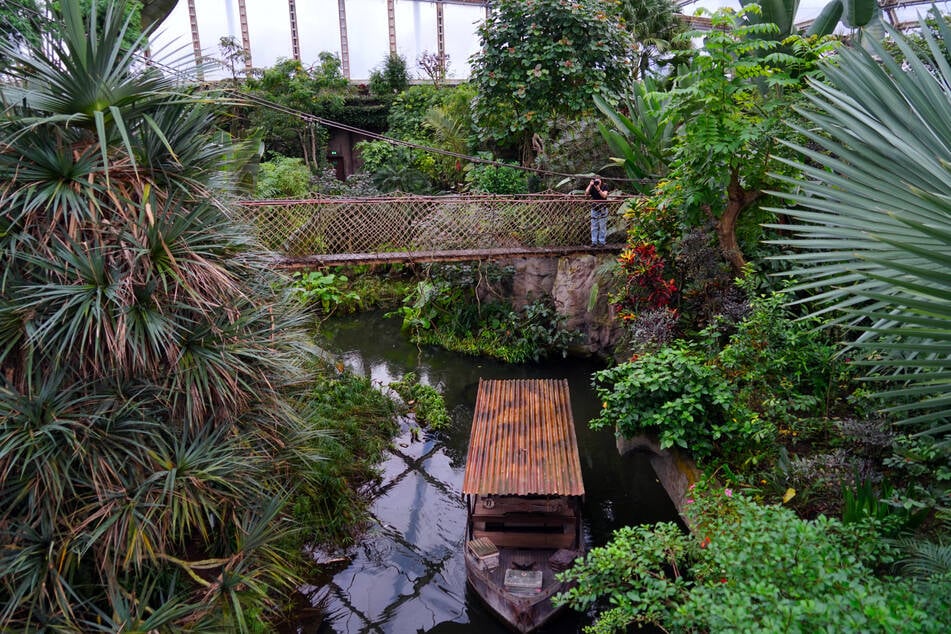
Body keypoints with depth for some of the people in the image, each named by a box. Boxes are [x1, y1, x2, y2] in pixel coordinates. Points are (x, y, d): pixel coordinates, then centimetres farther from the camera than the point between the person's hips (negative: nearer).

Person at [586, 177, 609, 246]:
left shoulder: (604, 188, -3)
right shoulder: (592, 189, 2)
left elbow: (604, 195, -19)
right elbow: (586, 193, -14)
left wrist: (598, 189, -27)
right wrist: (590, 185, -18)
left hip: (602, 210, -3)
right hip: (594, 210, 3)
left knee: (602, 227, -2)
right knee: (594, 227, 2)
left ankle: (601, 242, 2)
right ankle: (594, 242, 6)